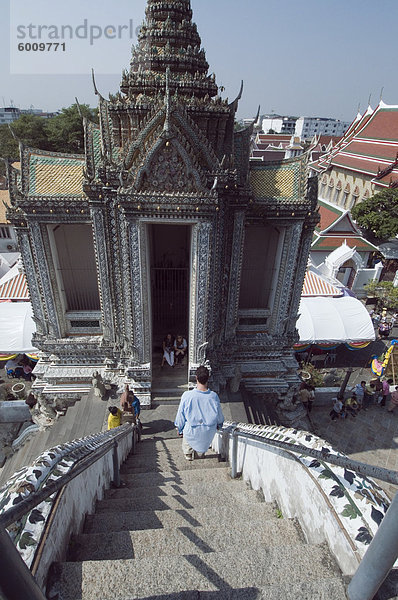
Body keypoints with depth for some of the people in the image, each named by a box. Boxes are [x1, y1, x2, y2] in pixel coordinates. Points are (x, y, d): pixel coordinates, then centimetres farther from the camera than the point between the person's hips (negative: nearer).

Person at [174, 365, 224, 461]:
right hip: (209, 433, 1)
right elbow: (219, 415, -2)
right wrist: (219, 424, 20)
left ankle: (188, 453, 42)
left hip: (192, 432, -1)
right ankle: (201, 452, 45)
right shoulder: (214, 396, -19)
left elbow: (181, 415, -10)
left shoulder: (187, 395, -24)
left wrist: (179, 429, 8)